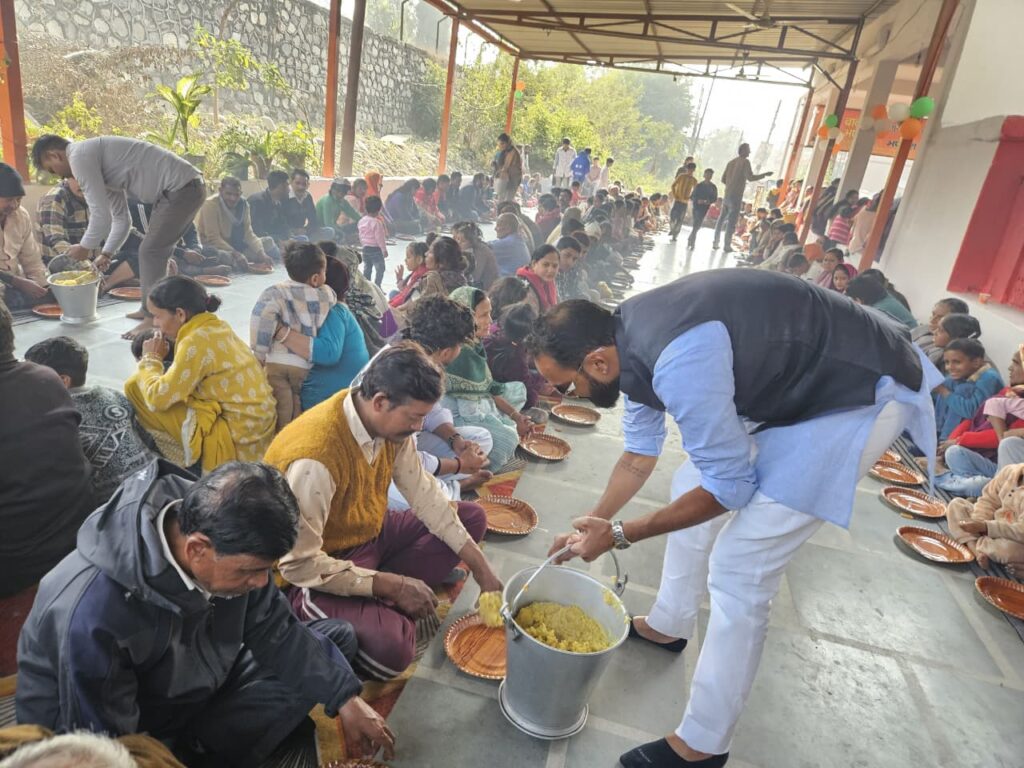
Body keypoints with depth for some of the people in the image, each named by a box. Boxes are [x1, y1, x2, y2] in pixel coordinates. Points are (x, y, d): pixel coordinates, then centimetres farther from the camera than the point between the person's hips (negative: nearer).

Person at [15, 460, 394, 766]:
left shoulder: (226, 537, -20)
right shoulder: (93, 612, -37)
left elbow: (275, 630, -7)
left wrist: (346, 698, -9)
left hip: (198, 684, 6)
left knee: (337, 638, 0)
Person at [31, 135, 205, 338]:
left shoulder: (80, 156, -8)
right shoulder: (99, 162, 21)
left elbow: (101, 216, -12)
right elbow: (121, 218, 26)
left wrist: (84, 247, 4)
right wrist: (107, 254, 24)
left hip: (182, 188, -10)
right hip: (187, 187, 10)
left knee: (151, 252, -8)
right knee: (153, 252, 16)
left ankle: (153, 320, -3)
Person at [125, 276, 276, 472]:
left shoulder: (195, 342, -18)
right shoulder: (217, 327, 7)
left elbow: (158, 398, -16)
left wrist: (150, 359, -1)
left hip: (235, 442, -9)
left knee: (136, 387, -4)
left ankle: (186, 460, 6)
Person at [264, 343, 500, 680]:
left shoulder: (389, 423, -11)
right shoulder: (314, 459, -33)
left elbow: (424, 494, -3)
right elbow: (299, 564, -27)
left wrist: (481, 568, -6)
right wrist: (393, 585, -23)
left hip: (369, 534, 8)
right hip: (318, 570, -8)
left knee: (472, 518, 5)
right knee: (390, 647, -32)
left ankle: (388, 600, -4)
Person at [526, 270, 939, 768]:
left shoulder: (680, 361, -35)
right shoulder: (626, 337, -5)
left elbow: (728, 487, -21)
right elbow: (641, 452, 10)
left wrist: (619, 534, -15)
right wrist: (593, 524, 12)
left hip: (861, 393, -9)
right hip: (790, 379, 9)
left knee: (738, 568, -9)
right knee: (689, 489, 17)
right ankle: (668, 626, 38)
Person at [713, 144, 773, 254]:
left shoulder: (731, 162, 14)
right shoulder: (745, 162, -8)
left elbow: (723, 179, 16)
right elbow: (750, 177, -18)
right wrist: (765, 174, -7)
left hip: (727, 195, 7)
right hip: (736, 196, -7)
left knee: (722, 219, 12)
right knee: (732, 221, -4)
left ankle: (715, 243, 13)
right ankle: (727, 246, -5)